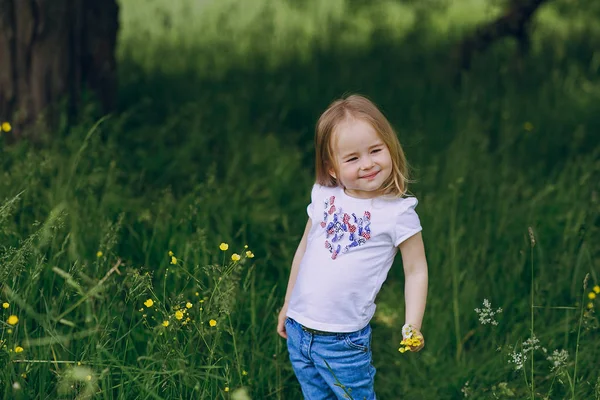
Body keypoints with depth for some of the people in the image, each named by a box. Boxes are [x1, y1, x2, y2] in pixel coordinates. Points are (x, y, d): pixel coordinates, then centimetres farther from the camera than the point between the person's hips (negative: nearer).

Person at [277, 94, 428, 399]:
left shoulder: (398, 212, -10)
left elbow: (416, 271, -6)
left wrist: (412, 327, -16)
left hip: (343, 340, -5)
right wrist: (287, 305, 19)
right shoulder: (323, 197, 2)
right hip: (297, 329, 5)